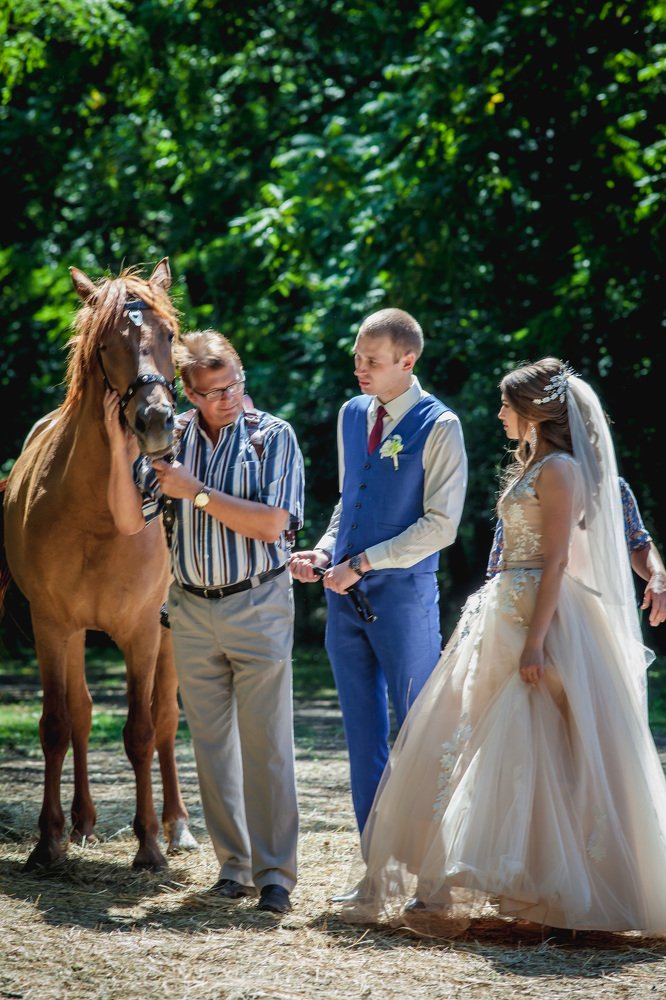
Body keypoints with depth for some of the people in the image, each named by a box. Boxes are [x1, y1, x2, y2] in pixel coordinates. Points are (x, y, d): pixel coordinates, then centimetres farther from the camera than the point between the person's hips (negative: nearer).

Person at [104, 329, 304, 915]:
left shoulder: (273, 436, -5)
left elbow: (272, 523, -15)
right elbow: (130, 521, 1)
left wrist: (197, 492, -16)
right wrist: (119, 448, -11)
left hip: (258, 606, -4)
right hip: (192, 609, 4)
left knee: (266, 745, -4)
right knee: (212, 745, 8)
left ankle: (274, 874, 0)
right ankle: (234, 865, 17)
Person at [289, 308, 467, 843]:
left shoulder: (438, 426, -9)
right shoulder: (352, 415, 11)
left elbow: (440, 524, -12)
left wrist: (363, 563, -15)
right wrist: (325, 552, 2)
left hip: (403, 593, -6)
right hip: (345, 595, 6)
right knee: (363, 734, 9)